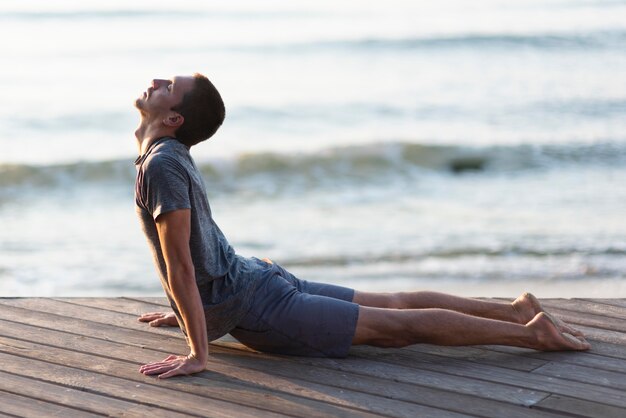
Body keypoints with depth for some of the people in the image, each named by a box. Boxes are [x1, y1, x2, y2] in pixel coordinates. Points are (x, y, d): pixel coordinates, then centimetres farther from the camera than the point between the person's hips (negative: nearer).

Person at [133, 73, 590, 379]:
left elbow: (180, 266, -25)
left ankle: (531, 332, -1)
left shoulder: (162, 166, -20)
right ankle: (515, 310, 20)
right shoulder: (173, 155, 11)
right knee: (393, 304, 15)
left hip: (256, 310, -9)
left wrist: (198, 354, -24)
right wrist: (186, 310, 33)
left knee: (397, 326, -5)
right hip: (256, 278, 9)